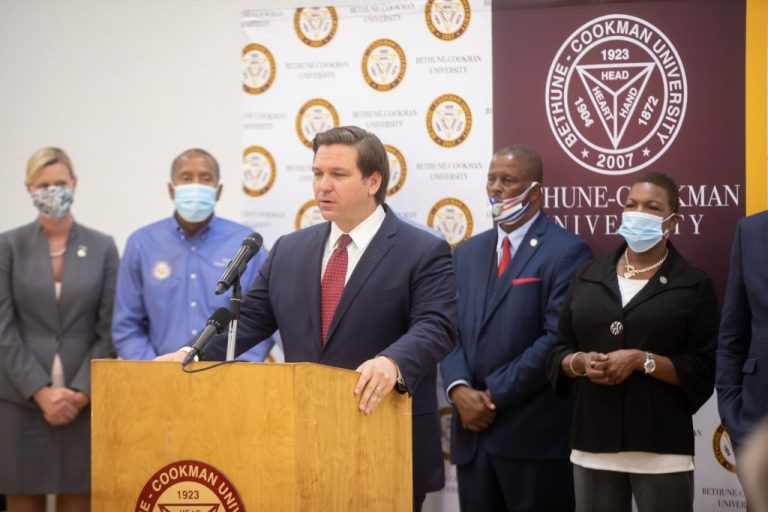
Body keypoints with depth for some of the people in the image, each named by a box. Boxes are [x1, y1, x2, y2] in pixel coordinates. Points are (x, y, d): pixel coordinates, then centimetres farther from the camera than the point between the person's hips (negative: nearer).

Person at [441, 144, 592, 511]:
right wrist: (459, 389, -8)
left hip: (534, 434, -6)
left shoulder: (566, 251, -6)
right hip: (472, 430, 6)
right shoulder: (467, 253, 15)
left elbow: (558, 338, -15)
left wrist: (494, 395, -12)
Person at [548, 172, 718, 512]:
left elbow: (705, 369, -4)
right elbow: (559, 351, 13)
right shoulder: (589, 276, 12)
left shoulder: (693, 285, 1)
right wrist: (581, 362, -8)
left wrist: (642, 361, -16)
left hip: (662, 449, -3)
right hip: (593, 446, 3)